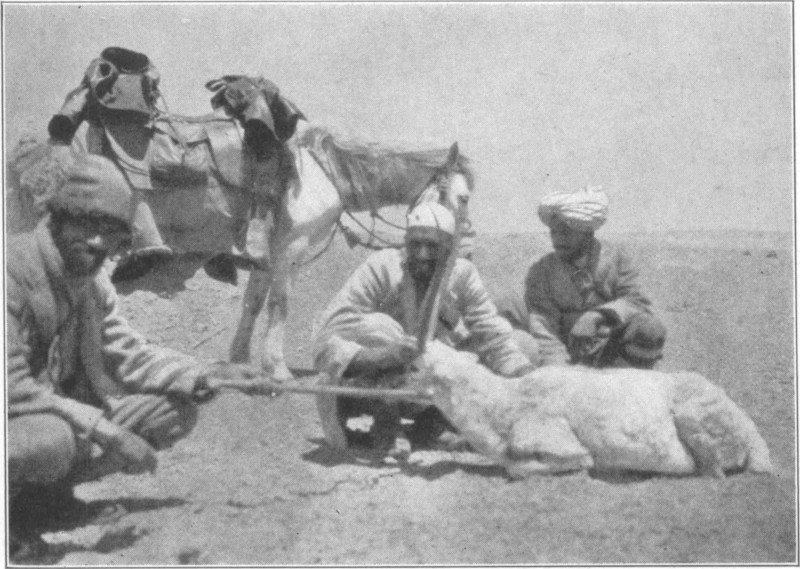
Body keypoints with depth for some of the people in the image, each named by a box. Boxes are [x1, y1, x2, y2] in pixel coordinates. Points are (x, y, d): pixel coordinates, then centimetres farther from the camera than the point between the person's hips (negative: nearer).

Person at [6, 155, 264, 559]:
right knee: (53, 438, -40)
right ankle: (15, 500, -5)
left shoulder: (92, 281, 4)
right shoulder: (13, 271, -24)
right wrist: (106, 431, -30)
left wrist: (203, 376, -8)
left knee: (175, 411, -2)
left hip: (62, 414, 8)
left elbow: (128, 355, 8)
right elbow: (12, 389, -29)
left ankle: (45, 489, 7)